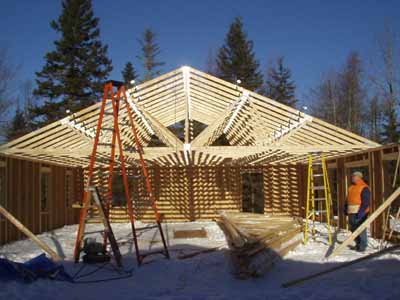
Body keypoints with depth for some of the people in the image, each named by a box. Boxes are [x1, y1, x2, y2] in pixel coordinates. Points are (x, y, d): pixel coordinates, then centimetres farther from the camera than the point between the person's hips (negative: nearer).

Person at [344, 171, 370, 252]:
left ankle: (363, 246, 1)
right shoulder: (351, 187, 18)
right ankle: (358, 244, 23)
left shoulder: (364, 188, -9)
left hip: (360, 212, -9)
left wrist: (361, 212, -21)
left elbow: (366, 202, -15)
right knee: (353, 229, 12)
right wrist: (346, 209, 21)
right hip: (351, 212, 9)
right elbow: (348, 199, 25)